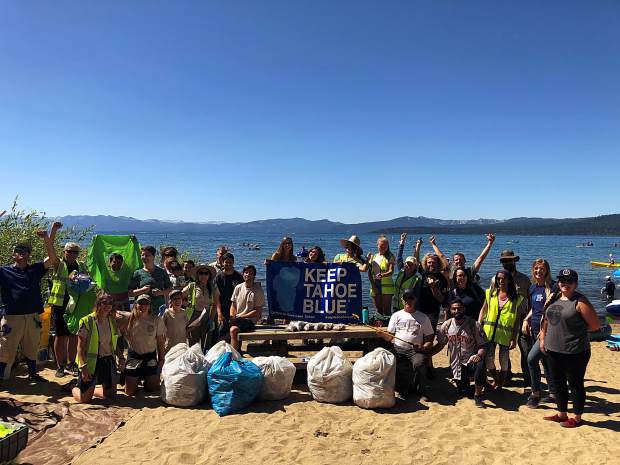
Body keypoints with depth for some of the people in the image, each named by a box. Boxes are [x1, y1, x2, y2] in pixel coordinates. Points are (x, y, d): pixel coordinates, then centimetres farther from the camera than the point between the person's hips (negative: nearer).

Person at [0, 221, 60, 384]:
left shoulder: (35, 269, 10)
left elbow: (52, 258, 0)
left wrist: (47, 238, -12)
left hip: (32, 317, 4)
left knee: (31, 348, 18)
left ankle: (33, 374, 33)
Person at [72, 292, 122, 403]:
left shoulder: (112, 321, 7)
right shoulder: (87, 321, -11)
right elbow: (80, 347, -12)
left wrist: (121, 357, 0)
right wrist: (83, 367, -20)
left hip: (108, 360, 6)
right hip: (91, 362, -5)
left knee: (110, 393, 10)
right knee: (84, 398, -4)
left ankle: (92, 390, 37)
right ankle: (75, 389, 29)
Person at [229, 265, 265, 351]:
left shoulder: (258, 291, -5)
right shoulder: (238, 287, 11)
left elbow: (258, 311, -7)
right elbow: (233, 305, 14)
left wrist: (241, 316, -13)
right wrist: (232, 317, -6)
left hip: (250, 320, -5)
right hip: (237, 319, 5)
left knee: (233, 329, -30)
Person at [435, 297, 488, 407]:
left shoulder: (474, 325, -12)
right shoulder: (447, 325, -1)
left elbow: (483, 345, -11)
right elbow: (440, 343, 8)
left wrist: (479, 355, -33)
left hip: (471, 360, -3)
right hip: (456, 363, 4)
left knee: (480, 366, -38)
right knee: (464, 392, 5)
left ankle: (477, 395, -15)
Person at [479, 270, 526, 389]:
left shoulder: (516, 299, 0)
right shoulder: (491, 293, 6)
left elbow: (517, 320, -1)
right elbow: (483, 310, 11)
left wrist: (514, 339, -6)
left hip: (506, 334, -2)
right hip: (489, 331, 2)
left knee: (504, 361, 5)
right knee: (488, 359, 3)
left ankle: (500, 383, 26)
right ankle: (496, 379, 30)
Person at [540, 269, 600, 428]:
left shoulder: (580, 302, -13)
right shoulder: (554, 298, 7)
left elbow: (595, 325, -12)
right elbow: (546, 319, 17)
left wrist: (577, 330, -3)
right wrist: (543, 338, 11)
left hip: (574, 353, -7)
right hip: (553, 349, 7)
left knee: (575, 385, 8)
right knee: (558, 383, 17)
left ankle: (577, 418, 24)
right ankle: (562, 414, 33)